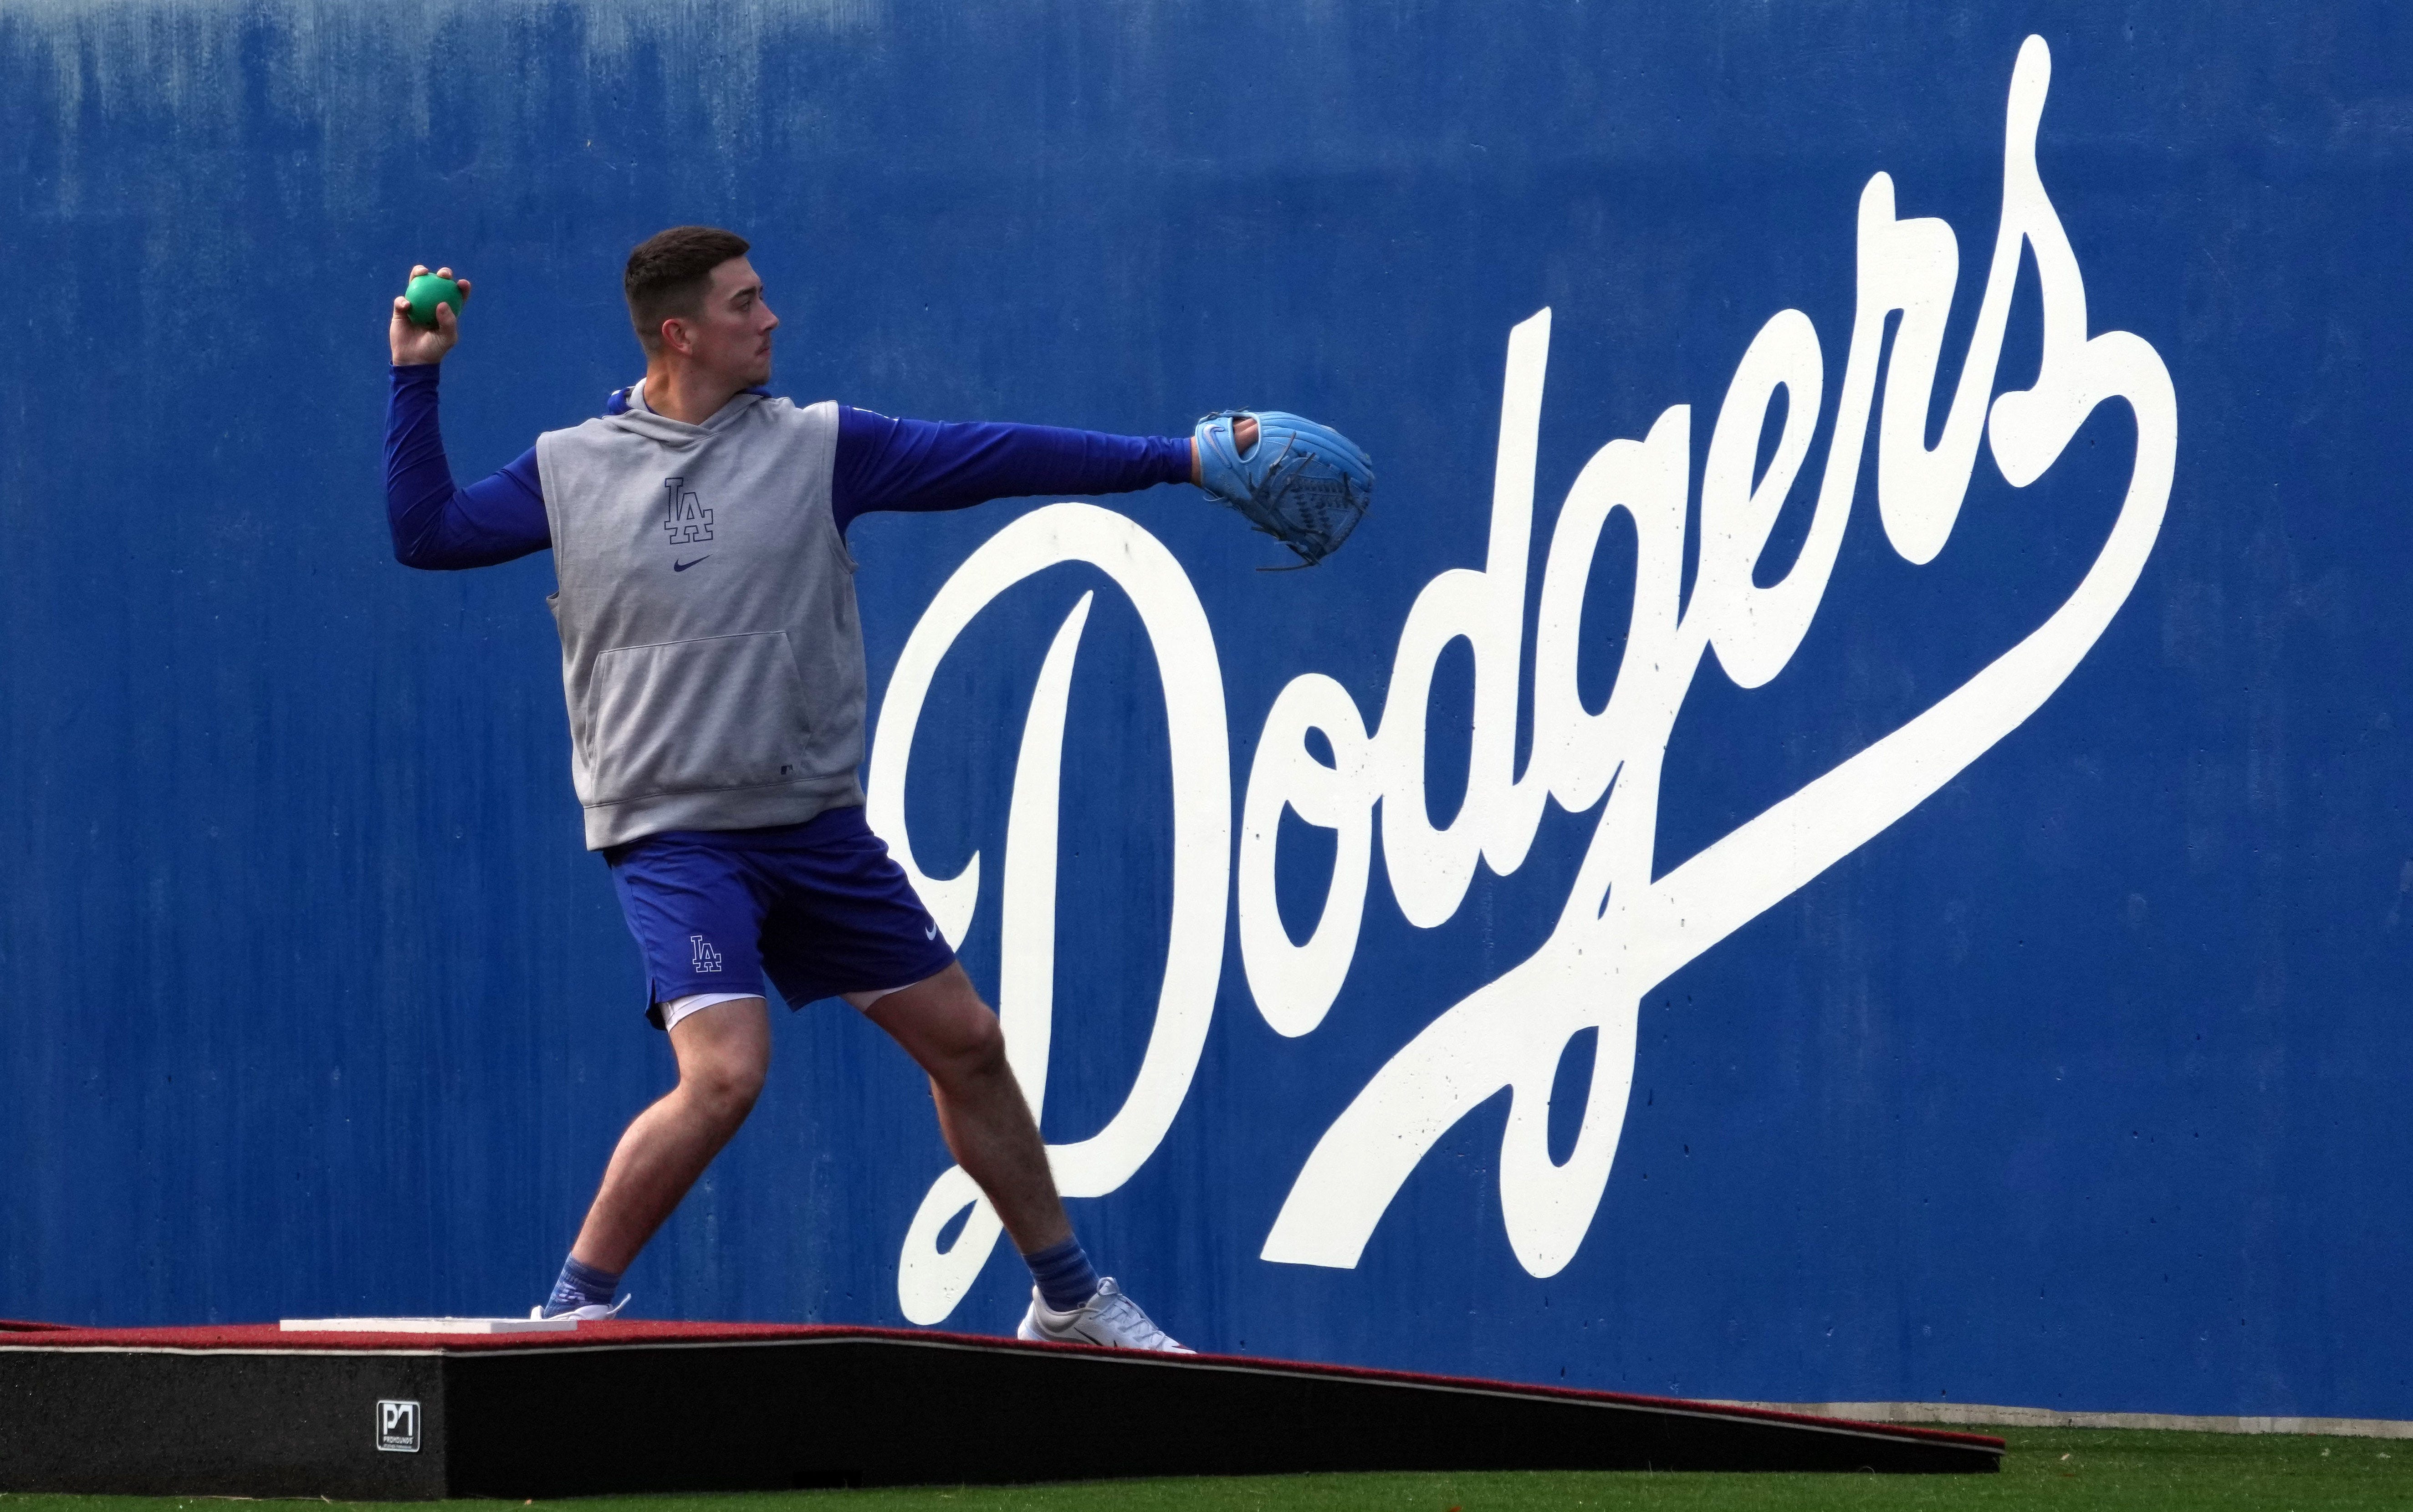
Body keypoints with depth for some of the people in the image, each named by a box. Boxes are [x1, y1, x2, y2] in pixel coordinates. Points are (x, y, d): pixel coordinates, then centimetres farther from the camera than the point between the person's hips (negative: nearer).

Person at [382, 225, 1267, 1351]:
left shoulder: (818, 447, 1)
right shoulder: (573, 470, 1)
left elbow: (990, 460, -5)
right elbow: (426, 532, 7)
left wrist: (1179, 458, -11)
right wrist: (416, 381, 2)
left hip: (817, 825, 4)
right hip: (672, 832, -4)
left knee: (965, 1042, 8)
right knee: (723, 1074, -23)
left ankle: (1068, 1300, 25)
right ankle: (573, 1307, -8)